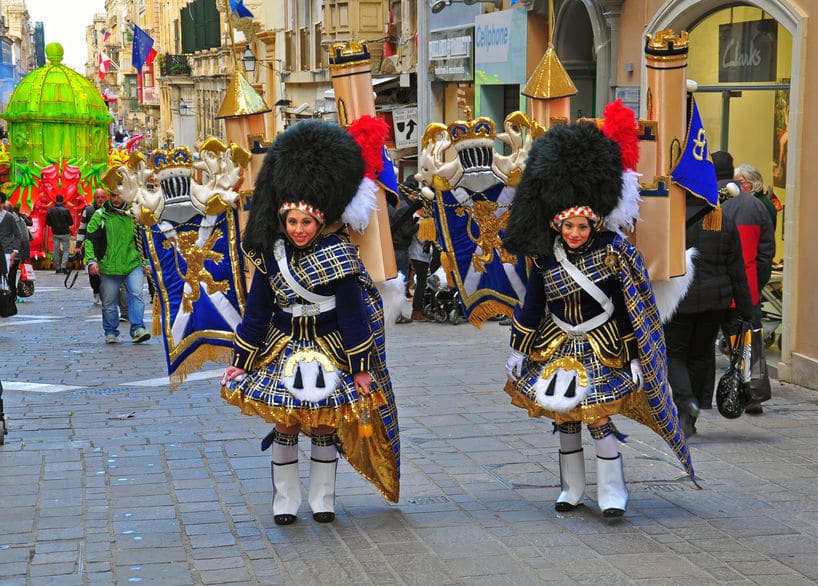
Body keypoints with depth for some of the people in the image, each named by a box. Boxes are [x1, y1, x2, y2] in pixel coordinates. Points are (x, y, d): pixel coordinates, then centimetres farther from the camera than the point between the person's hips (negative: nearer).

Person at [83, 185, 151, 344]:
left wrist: (146, 263, 19)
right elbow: (90, 239, -1)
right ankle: (111, 333, 21)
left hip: (133, 265, 1)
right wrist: (91, 260, -13)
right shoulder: (100, 215, 1)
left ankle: (137, 330, -17)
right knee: (109, 303, 6)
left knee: (136, 294, -18)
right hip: (109, 267, -1)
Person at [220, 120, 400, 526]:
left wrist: (361, 367, -11)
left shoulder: (338, 255, -15)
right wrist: (240, 362, 0)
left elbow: (353, 312, -11)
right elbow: (256, 310, 0)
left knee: (326, 425, 6)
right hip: (284, 350, 2)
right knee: (285, 425, 2)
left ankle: (322, 499, 20)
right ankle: (285, 500, 16)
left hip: (329, 350, -2)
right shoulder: (272, 254, -7)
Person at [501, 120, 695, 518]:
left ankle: (612, 493, 3)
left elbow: (627, 308, -9)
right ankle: (571, 490, 23)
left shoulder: (611, 251, -14)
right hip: (557, 347, 3)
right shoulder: (544, 258, -6)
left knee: (600, 417, -8)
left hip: (601, 347, -3)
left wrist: (634, 356, -9)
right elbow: (532, 306, 4)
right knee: (565, 418, 9)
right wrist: (518, 351, 6)